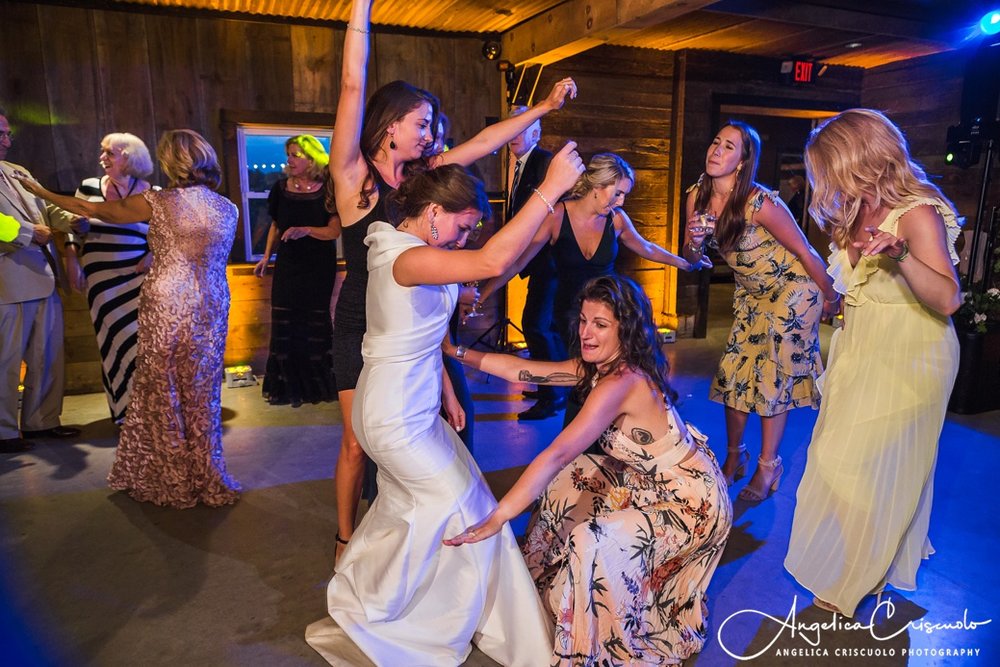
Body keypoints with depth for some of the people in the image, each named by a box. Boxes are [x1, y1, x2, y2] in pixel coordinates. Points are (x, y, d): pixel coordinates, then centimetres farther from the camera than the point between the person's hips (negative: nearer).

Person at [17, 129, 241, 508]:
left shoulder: (157, 202, -6)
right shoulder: (228, 209, 4)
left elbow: (93, 210, 6)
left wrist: (41, 192, 22)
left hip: (164, 306, -3)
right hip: (211, 310, 3)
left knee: (160, 396, 11)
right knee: (201, 397, 12)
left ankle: (171, 481, 22)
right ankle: (206, 481, 20)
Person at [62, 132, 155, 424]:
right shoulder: (88, 187, 5)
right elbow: (74, 228, 9)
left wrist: (153, 254, -9)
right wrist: (72, 264, 2)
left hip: (140, 277, -1)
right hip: (103, 280, 1)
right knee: (115, 343, 4)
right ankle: (128, 413, 13)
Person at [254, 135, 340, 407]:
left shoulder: (327, 190, -7)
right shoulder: (282, 188, 4)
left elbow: (335, 230, -12)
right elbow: (276, 225, 14)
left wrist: (306, 230, -26)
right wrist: (266, 257, 9)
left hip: (319, 266, -3)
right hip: (288, 264, 4)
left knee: (315, 323, 4)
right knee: (284, 323, 2)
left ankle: (315, 385, 16)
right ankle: (287, 385, 13)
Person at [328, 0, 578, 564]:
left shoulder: (419, 176, 4)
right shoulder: (354, 176, -11)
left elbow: (484, 141, 8)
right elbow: (354, 86, -20)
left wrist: (544, 108, 8)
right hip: (361, 326, -5)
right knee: (358, 444, 5)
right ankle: (347, 538, 28)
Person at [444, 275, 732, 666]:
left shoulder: (622, 382, -31)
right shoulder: (599, 366, -4)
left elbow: (558, 454, -38)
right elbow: (521, 370, -3)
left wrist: (497, 518, -39)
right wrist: (458, 352, -6)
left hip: (691, 501, -9)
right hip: (652, 480, 9)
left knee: (593, 543, -26)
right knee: (569, 479, 8)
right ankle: (559, 578, 28)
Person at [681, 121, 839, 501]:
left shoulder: (761, 203, -28)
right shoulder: (697, 197, -10)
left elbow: (805, 253, -16)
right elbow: (690, 259, 0)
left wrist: (831, 298, -6)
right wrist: (694, 241, -23)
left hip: (793, 289, -6)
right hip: (751, 293, 6)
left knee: (775, 376, -2)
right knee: (734, 371, 5)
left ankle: (768, 467, 13)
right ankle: (734, 457, 21)